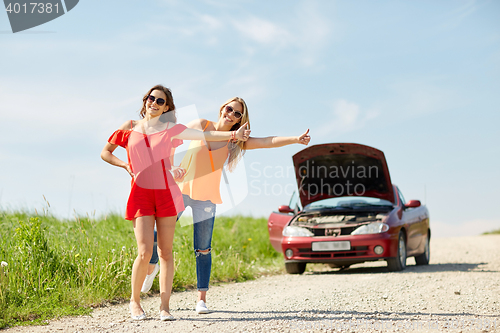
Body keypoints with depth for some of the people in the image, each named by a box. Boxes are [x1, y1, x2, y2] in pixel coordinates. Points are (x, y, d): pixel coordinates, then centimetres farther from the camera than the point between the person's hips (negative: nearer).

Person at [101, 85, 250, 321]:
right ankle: (135, 301, 9)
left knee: (165, 252, 0)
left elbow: (205, 135, 0)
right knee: (145, 252, -11)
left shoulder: (169, 129, 7)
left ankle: (164, 306, 5)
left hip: (166, 193, 1)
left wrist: (233, 135, -11)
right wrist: (125, 165, 1)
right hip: (141, 194, -1)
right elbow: (105, 153, 17)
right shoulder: (129, 128, 8)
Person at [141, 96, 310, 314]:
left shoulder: (235, 141, 1)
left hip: (206, 197, 0)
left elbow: (267, 141, -10)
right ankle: (151, 267, 33)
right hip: (180, 189, 0)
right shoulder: (200, 126, 0)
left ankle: (201, 298, 2)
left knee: (203, 249, -4)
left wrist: (296, 139, -23)